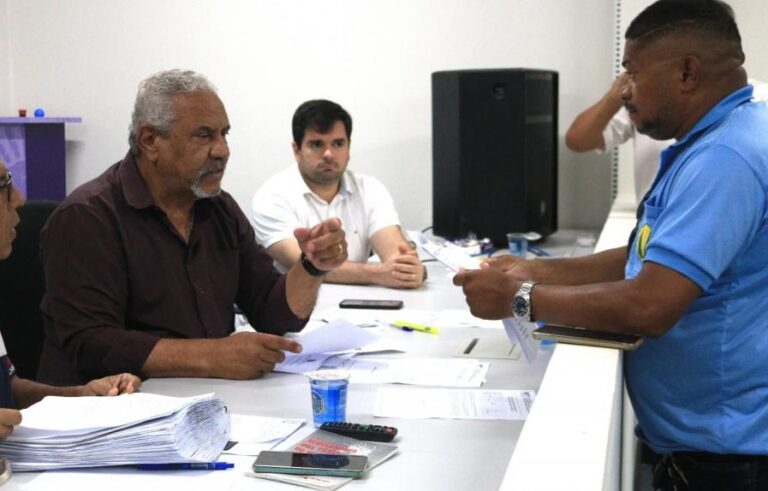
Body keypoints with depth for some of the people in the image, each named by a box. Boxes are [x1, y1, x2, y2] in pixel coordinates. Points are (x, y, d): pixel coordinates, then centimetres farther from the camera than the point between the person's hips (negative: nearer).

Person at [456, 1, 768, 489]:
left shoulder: (724, 158, -24)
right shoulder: (712, 142, 12)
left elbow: (648, 307, -29)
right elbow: (650, 259, 16)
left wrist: (519, 299, -16)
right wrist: (535, 271, 6)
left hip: (725, 452, -10)